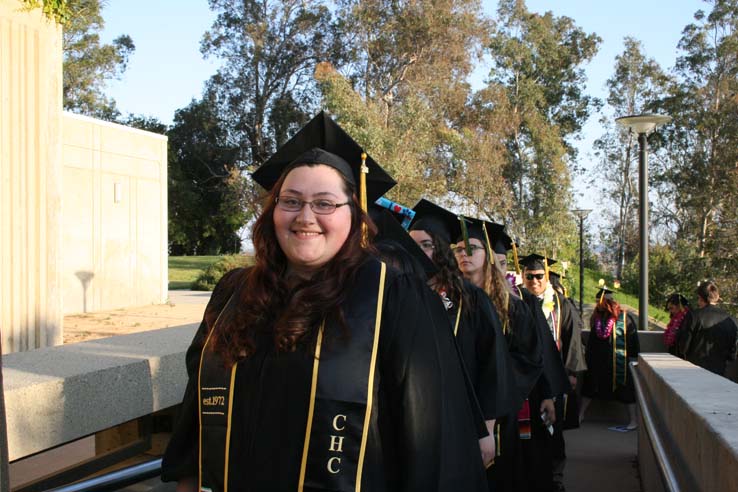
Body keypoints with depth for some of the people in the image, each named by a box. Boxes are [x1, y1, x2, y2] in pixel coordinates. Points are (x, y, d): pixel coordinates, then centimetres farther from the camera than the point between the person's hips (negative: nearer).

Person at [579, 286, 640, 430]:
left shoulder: (625, 318, -12)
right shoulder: (596, 317, 4)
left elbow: (633, 341, -7)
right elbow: (592, 339, 14)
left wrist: (633, 359, -8)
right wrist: (589, 357, 14)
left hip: (619, 363, -6)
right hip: (599, 362, 6)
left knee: (626, 391, 2)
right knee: (590, 386, 13)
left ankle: (633, 421, 12)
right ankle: (580, 414, 25)